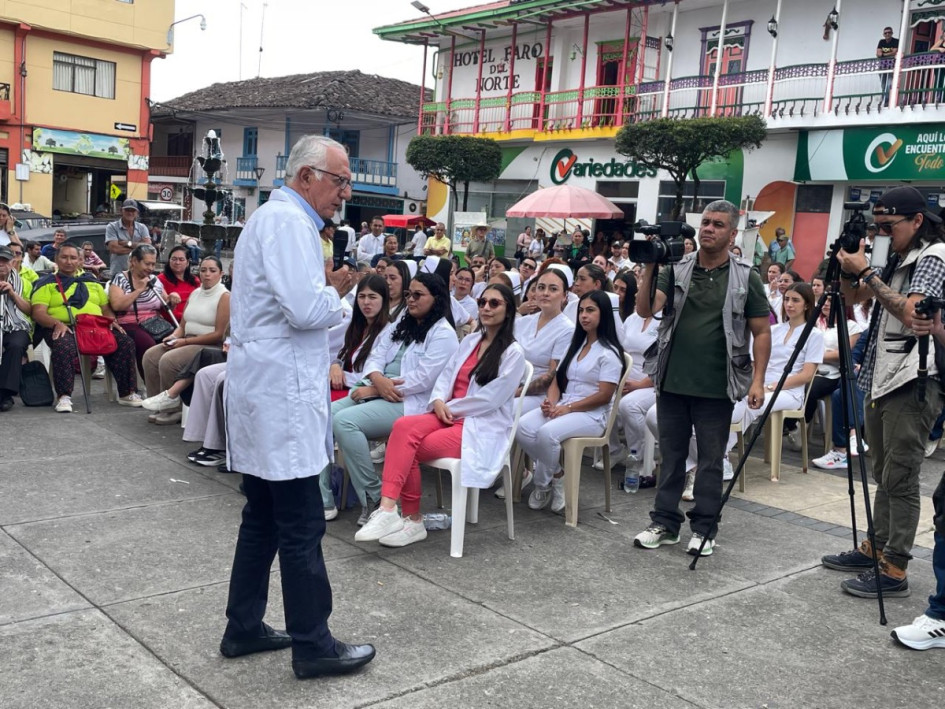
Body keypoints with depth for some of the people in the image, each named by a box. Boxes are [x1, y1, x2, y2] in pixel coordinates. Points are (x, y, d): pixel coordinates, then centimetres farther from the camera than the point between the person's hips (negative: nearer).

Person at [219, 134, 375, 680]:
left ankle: (244, 628, 26)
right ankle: (313, 646, 7)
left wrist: (325, 286, 9)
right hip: (283, 397, -11)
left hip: (264, 393, 11)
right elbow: (307, 308, -25)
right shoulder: (288, 222, -14)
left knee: (264, 519, 16)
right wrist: (335, 292, -6)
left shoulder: (275, 217, 19)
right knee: (303, 528, -3)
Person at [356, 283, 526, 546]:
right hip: (449, 416, 6)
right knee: (403, 426, -26)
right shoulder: (470, 340, 17)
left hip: (482, 427, -6)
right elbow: (446, 375, 13)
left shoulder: (513, 353, -5)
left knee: (407, 449, -24)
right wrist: (438, 401, -8)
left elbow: (491, 398, -12)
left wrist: (450, 408, -9)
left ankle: (410, 520, -13)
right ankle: (388, 510, -32)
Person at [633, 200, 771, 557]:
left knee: (710, 460, 8)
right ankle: (664, 523, 23)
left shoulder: (746, 278, 0)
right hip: (672, 381, 2)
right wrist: (649, 268, -18)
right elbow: (645, 310, -8)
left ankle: (704, 528, 19)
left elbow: (762, 332, 0)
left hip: (716, 387, -2)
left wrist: (758, 380, -8)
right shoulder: (676, 269, 3)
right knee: (671, 455, 12)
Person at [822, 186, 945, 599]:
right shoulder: (897, 258, 14)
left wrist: (867, 272, -21)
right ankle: (875, 549, 25)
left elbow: (911, 314, -25)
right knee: (883, 474, 15)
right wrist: (846, 266, -1)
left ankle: (894, 570, -1)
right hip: (883, 378, 9)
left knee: (900, 479, -6)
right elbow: (853, 297, 18)